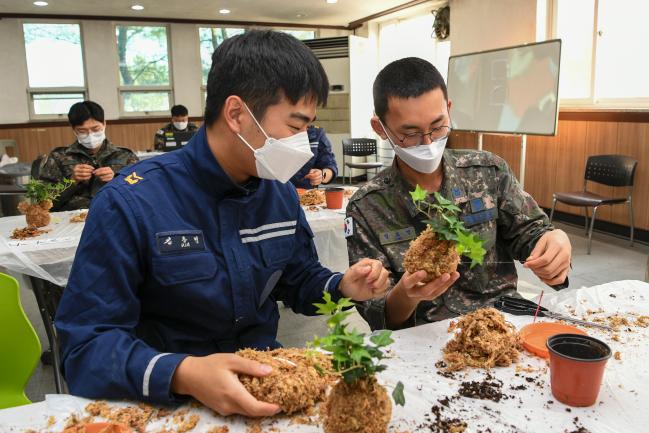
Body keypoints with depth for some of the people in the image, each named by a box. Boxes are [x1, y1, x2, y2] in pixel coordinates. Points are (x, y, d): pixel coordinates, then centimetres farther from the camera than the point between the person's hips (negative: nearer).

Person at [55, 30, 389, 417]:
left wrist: (342, 288, -7)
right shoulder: (130, 205, -18)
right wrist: (183, 375, -34)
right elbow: (86, 346, -18)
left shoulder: (281, 192, 1)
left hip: (268, 381, 4)